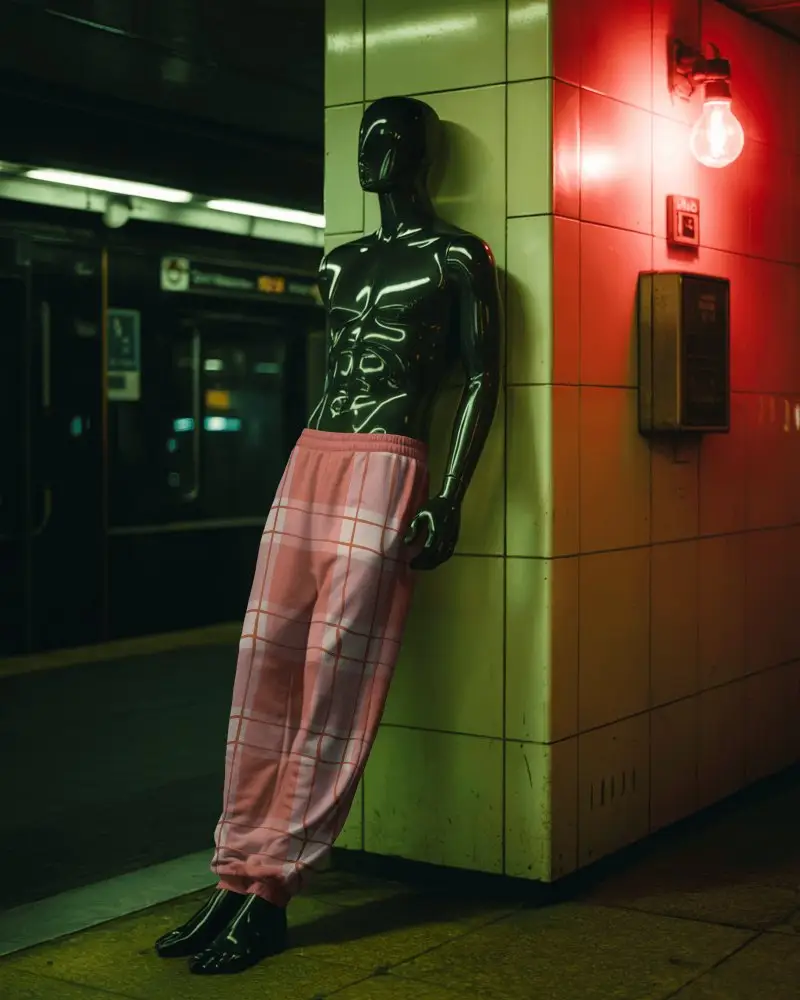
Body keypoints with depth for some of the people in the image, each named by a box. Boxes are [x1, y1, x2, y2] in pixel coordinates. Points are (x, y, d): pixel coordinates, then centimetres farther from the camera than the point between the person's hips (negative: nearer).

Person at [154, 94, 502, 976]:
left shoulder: (457, 259, 2)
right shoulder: (339, 264, 22)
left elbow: (481, 381, -4)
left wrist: (448, 499, -13)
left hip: (386, 466, -7)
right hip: (309, 457, 7)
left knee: (337, 672, -10)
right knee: (265, 661, 0)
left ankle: (271, 891, -7)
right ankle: (239, 873, 4)